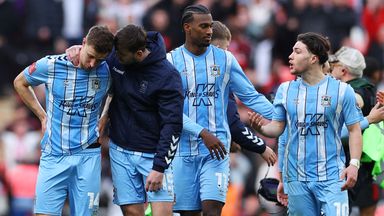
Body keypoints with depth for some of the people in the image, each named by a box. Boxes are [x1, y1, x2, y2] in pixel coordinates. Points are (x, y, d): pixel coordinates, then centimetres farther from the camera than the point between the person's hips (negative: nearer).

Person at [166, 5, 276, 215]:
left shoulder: (225, 59, 5)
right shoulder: (171, 61, 0)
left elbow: (251, 96, 8)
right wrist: (202, 133, -18)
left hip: (216, 150, 0)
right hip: (183, 150, 0)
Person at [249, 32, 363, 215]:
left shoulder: (342, 90, -1)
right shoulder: (285, 90, 8)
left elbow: (354, 130, 1)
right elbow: (277, 128, 9)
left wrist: (354, 164, -12)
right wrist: (260, 128, -14)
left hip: (331, 177, -3)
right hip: (296, 178, 3)